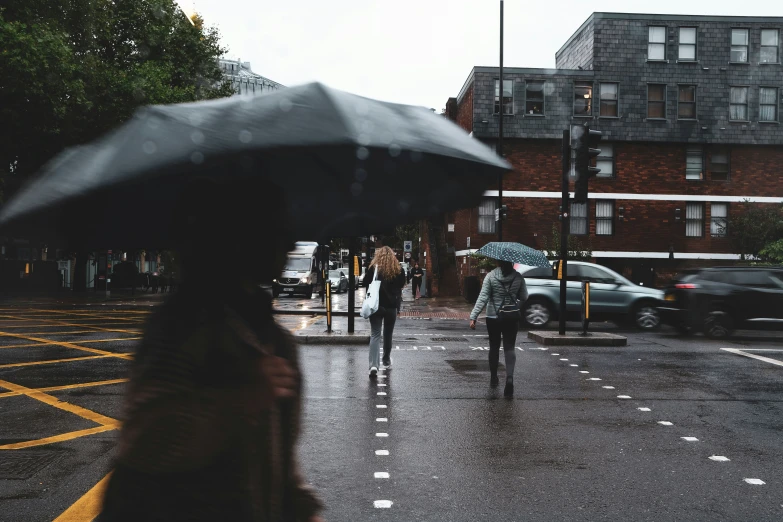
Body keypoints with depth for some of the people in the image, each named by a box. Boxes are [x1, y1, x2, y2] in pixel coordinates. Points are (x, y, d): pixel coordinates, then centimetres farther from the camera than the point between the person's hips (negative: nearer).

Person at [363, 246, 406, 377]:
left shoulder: (373, 269, -5)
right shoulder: (398, 270, -1)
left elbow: (365, 284, 0)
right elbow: (401, 287, 8)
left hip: (376, 306, -2)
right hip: (391, 307, 2)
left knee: (375, 335, -3)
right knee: (388, 335, 18)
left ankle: (374, 365, -19)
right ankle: (386, 361, 33)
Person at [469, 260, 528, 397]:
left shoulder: (490, 276, -9)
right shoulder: (518, 278, -3)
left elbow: (483, 298, -13)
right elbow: (524, 299, 2)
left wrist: (473, 317, -12)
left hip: (493, 318, 0)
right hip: (512, 319, 0)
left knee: (494, 347, 15)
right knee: (509, 348, 1)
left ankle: (493, 378, 26)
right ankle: (509, 377, -21)